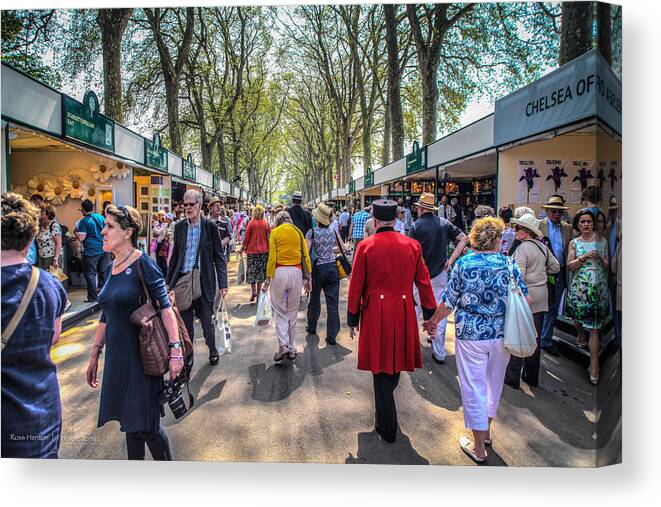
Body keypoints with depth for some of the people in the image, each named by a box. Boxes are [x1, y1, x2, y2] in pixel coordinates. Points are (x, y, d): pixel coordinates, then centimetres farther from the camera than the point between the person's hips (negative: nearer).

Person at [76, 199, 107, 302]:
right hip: (103, 249, 6)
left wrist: (76, 233, 6)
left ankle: (93, 297, 2)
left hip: (91, 252, -6)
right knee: (103, 272, 18)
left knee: (90, 274, 1)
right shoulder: (101, 217, 7)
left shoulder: (84, 221, -10)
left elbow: (81, 238, -13)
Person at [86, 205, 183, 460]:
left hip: (142, 356, -7)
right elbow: (105, 316, 16)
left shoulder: (143, 263, -13)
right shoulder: (111, 268, 9)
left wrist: (175, 350, -25)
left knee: (146, 425, 0)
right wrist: (94, 355, 18)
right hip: (116, 357, 7)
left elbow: (165, 306, -18)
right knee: (130, 422, 18)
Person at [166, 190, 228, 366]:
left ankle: (213, 350, 33)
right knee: (184, 321, 11)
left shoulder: (210, 226, -4)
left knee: (206, 319, 9)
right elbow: (175, 255, 12)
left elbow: (219, 257, -3)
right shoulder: (179, 227, 5)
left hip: (204, 281, -3)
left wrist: (223, 284, -9)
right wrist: (168, 281, 11)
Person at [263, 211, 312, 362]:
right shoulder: (298, 232, 8)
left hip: (279, 272, -3)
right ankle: (292, 349, 17)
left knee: (280, 311, 9)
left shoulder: (275, 232, 0)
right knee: (293, 312, 12)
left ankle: (283, 344, -5)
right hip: (296, 272, 3)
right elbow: (306, 256, 5)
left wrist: (267, 279, -2)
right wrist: (308, 278, 10)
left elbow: (272, 258, -7)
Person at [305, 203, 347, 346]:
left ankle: (312, 328, 36)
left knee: (314, 300, 18)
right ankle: (332, 336, 3)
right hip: (332, 267, 2)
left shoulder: (311, 233, -8)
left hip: (318, 268, -2)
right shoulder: (333, 231, 2)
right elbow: (343, 250, 9)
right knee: (332, 303, 2)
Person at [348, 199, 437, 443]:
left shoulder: (365, 246, -10)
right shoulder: (412, 245, -1)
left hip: (375, 314, -3)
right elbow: (423, 282, 4)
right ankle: (385, 410, 46)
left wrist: (353, 318, 5)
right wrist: (430, 313, 14)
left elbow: (356, 286, -6)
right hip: (404, 313, 3)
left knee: (381, 370, 7)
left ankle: (387, 429, 17)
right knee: (396, 359, 22)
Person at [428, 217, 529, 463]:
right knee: (494, 383, 23)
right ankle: (486, 430, 43)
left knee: (474, 387, 9)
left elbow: (448, 303, -8)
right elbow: (525, 299, -1)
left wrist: (433, 321, 8)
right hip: (502, 335, 3)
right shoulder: (509, 264, -5)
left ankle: (479, 447, 21)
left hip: (471, 334, -3)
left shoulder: (463, 264, -11)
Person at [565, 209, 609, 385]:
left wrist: (600, 258, -11)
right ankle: (581, 334, 47)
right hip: (579, 286, 1)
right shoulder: (574, 243, 7)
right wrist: (583, 257, -16)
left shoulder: (602, 242, 7)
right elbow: (570, 266, -2)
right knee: (578, 318, 12)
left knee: (594, 327, -2)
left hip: (598, 287, -1)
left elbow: (607, 267, 9)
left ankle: (594, 366, 2)